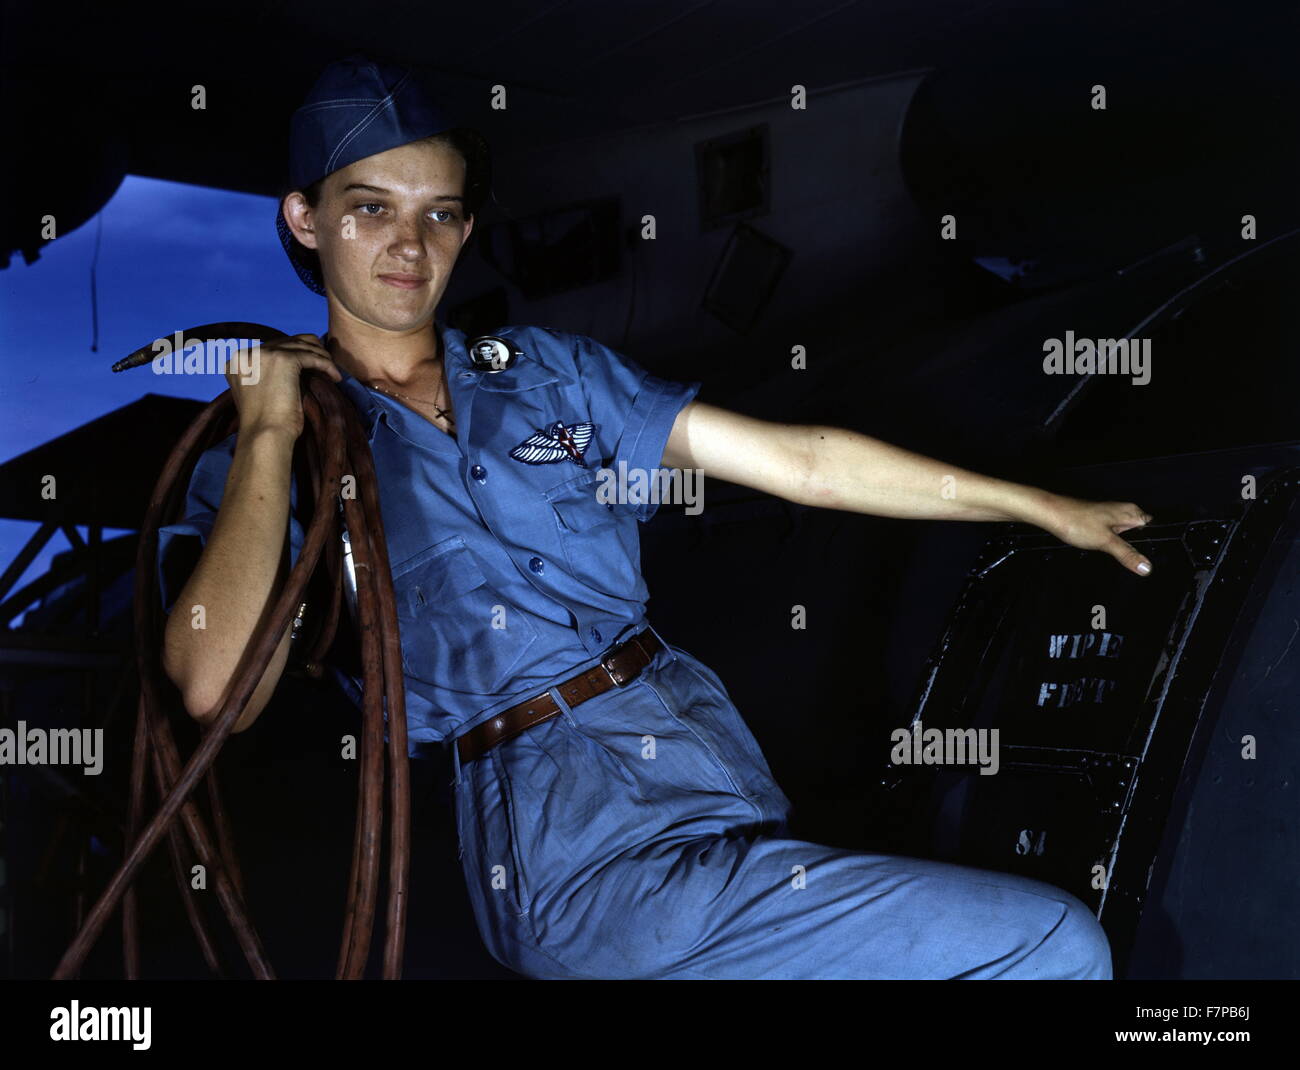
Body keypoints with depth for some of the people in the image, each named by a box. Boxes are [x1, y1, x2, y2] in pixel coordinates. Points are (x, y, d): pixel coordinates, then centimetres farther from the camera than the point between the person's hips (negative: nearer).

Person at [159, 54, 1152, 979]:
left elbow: (798, 460, 13)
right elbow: (218, 691, -15)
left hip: (709, 741, 6)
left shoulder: (548, 370, 14)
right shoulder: (254, 469, 4)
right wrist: (269, 434, -7)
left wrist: (1041, 506, 12)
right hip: (570, 842, -6)